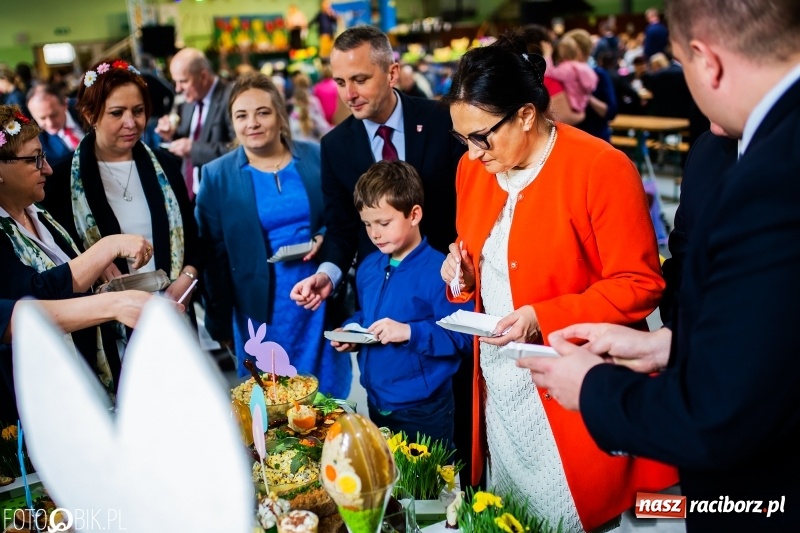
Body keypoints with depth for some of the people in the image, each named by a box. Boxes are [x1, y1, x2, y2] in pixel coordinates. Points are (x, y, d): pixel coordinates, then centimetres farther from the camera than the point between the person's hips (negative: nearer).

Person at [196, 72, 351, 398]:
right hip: (261, 308, -1)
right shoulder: (217, 176, -1)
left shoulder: (318, 157, 0)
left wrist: (325, 238, -13)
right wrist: (220, 323, 1)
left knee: (328, 395, 13)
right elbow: (214, 255, 1)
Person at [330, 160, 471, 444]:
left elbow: (463, 337, -22)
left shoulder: (438, 271, -20)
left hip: (424, 411, -7)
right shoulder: (368, 268, 5)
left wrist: (410, 332, -29)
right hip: (377, 404, 7)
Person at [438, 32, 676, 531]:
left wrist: (541, 319, -22)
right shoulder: (474, 168, 5)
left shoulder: (601, 167, -16)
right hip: (498, 382, 6)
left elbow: (640, 284, -15)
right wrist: (464, 273, -4)